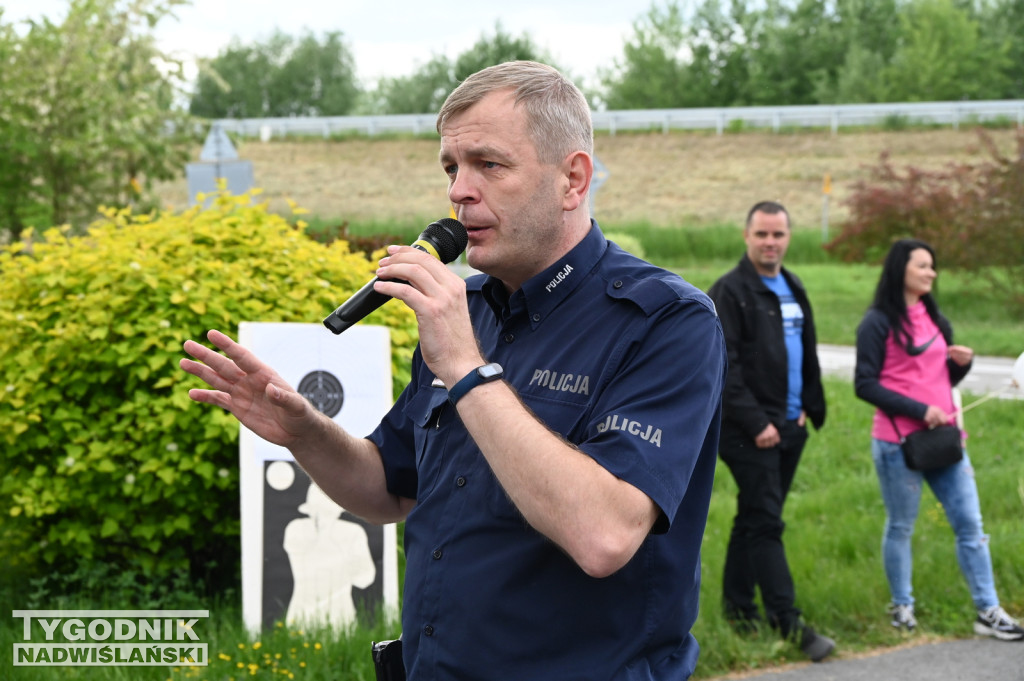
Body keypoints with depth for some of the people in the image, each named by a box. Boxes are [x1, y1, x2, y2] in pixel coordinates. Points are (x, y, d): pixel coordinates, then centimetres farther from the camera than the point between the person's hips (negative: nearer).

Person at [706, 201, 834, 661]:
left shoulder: (792, 289, 15)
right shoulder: (729, 292, -10)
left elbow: (808, 354, 23)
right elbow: (724, 367, -16)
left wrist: (809, 408, 12)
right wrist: (756, 423, -18)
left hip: (789, 428, 8)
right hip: (750, 431, -8)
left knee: (755, 519, 14)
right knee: (765, 523, -7)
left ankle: (738, 605, 23)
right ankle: (788, 621, -7)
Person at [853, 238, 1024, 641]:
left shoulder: (935, 319, 15)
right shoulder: (878, 323, -6)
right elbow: (865, 385, -11)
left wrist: (963, 362, 0)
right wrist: (919, 410, -17)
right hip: (898, 442, -6)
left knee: (970, 523, 3)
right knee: (900, 527, 6)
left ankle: (988, 612, 6)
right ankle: (902, 607, 22)